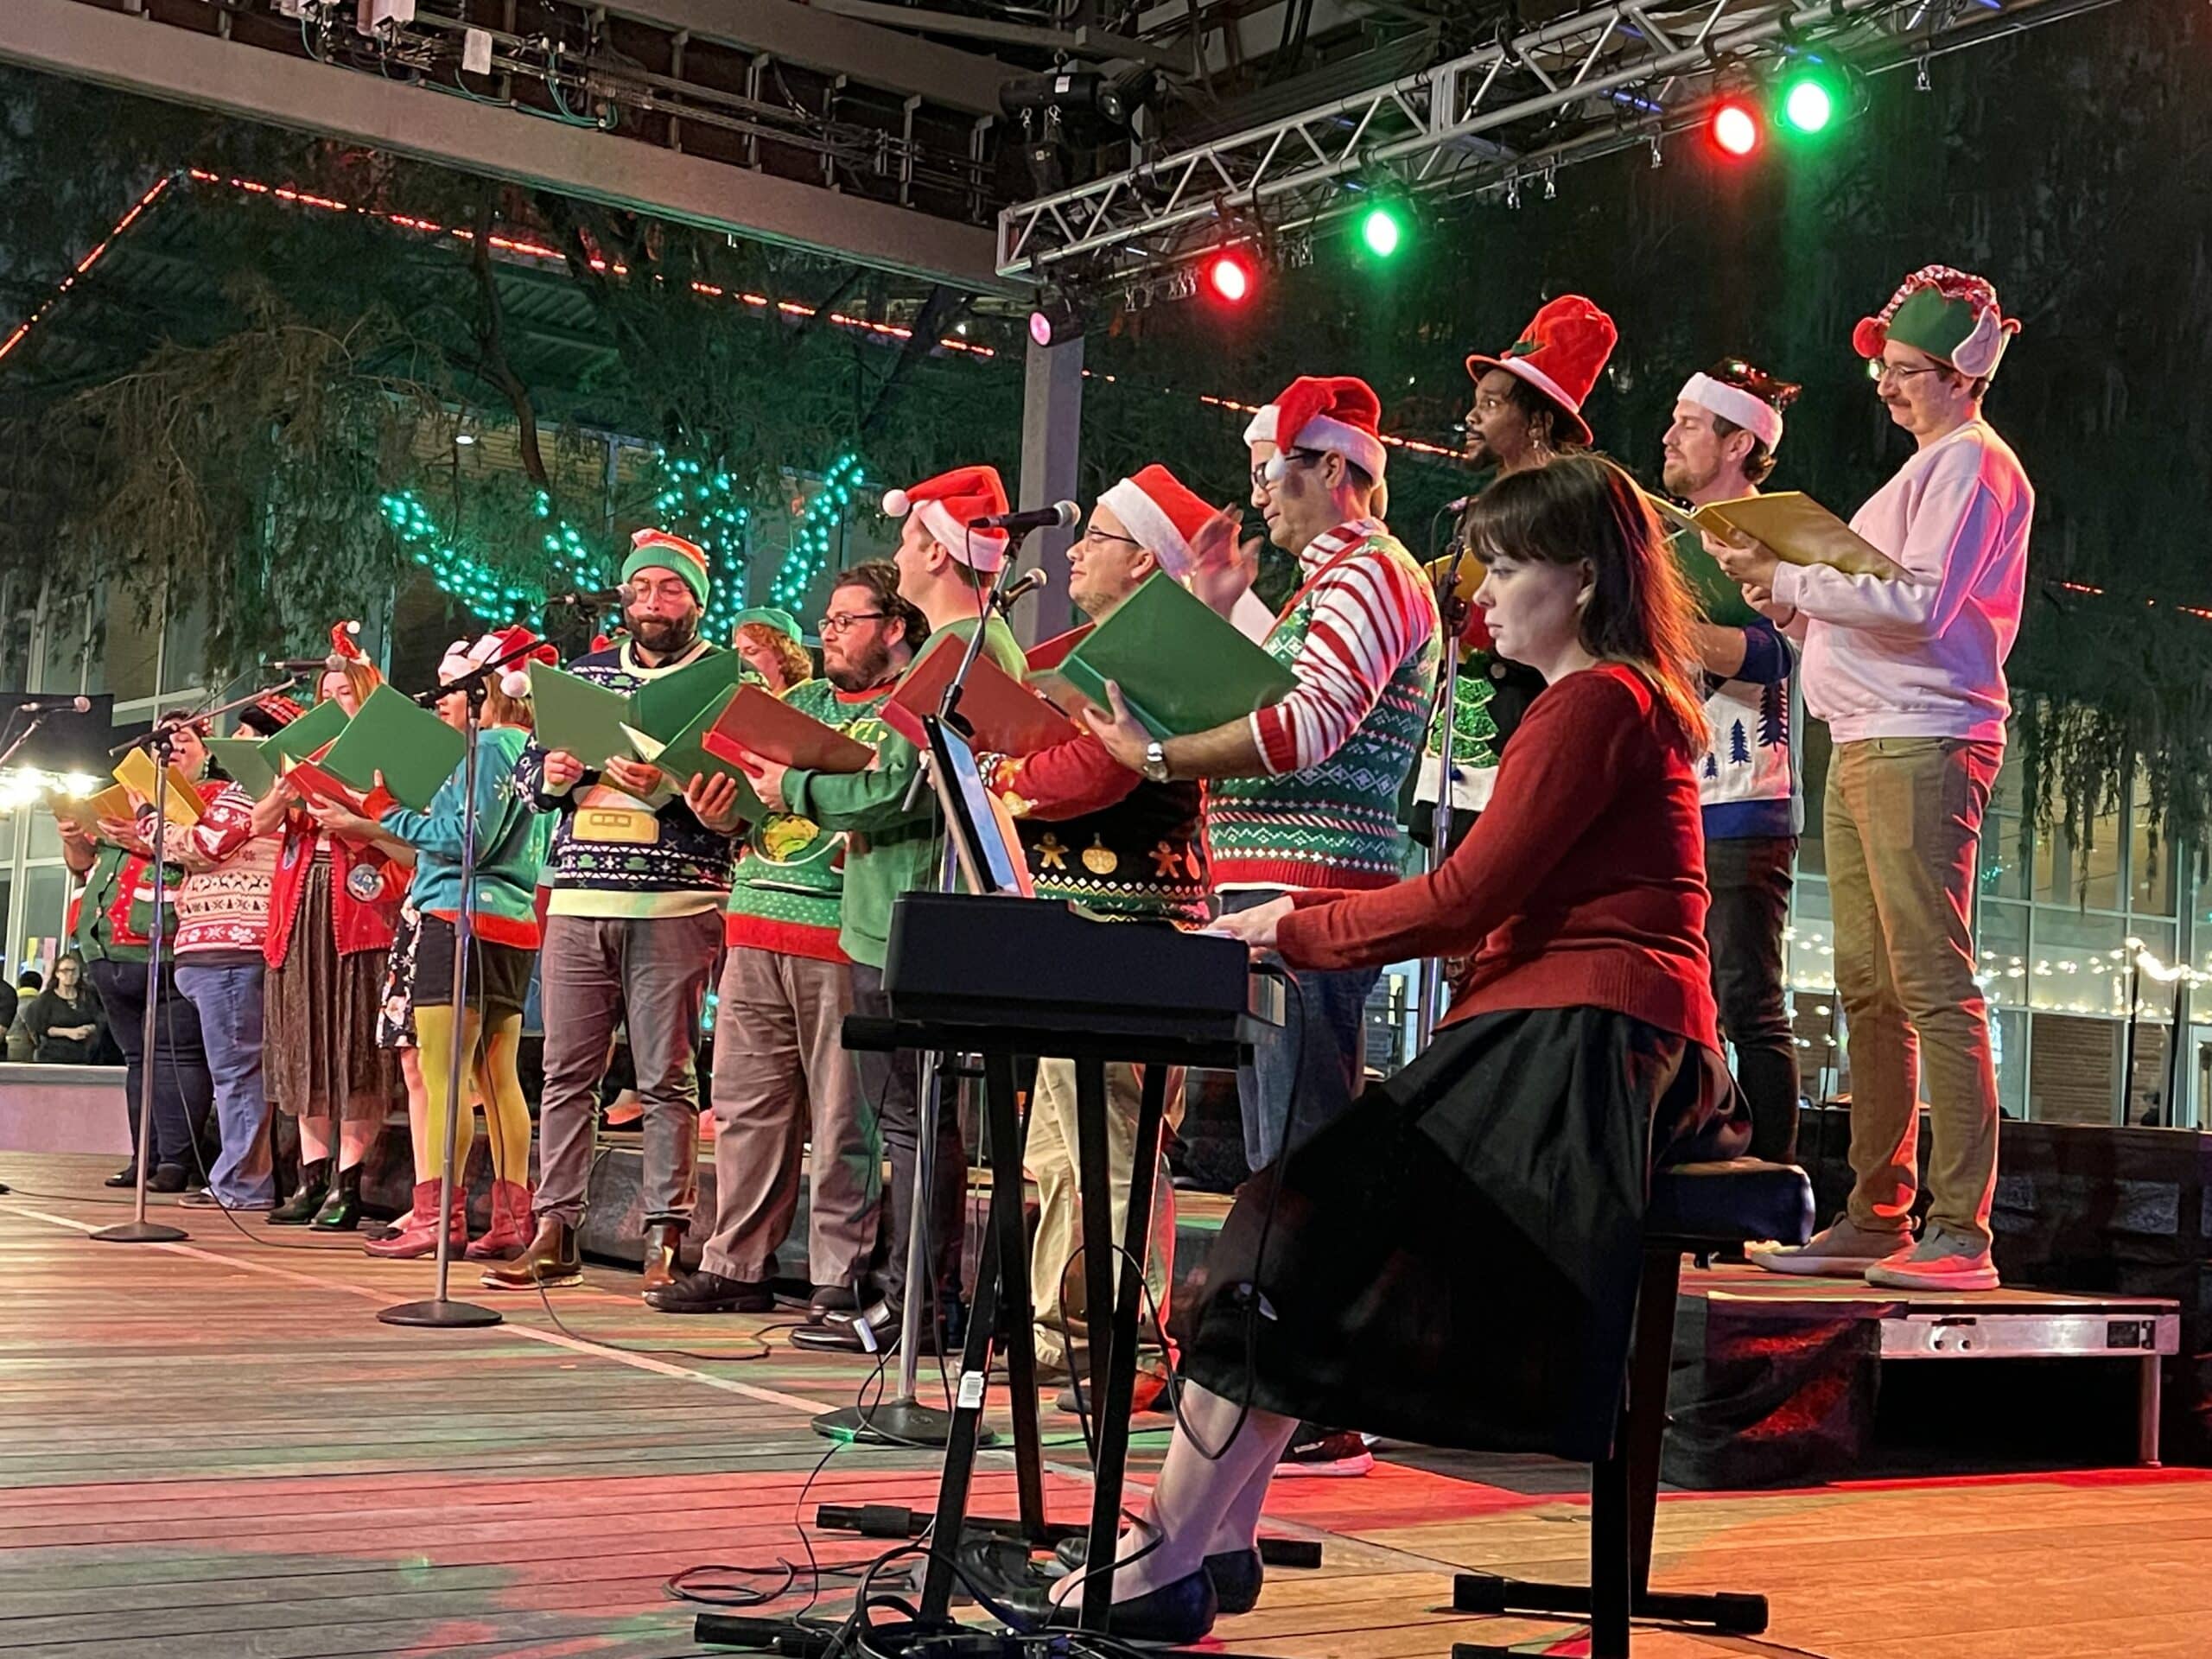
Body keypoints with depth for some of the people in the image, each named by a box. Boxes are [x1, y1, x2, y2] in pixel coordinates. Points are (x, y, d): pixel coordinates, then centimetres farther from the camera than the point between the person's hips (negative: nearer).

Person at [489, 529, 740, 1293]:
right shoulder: (583, 674, 17)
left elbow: (741, 796, -6)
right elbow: (526, 770, 19)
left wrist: (666, 789, -21)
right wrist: (553, 775, -4)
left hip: (675, 905, -4)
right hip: (580, 901, 4)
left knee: (666, 1076, -2)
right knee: (566, 1071, 4)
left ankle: (666, 1239, 3)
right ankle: (555, 1233, 10)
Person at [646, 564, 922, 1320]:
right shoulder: (798, 702, 21)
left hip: (842, 936, -7)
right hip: (757, 924, 7)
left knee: (844, 1115, -3)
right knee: (746, 1104, 8)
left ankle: (840, 1278, 3)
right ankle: (736, 1264, 16)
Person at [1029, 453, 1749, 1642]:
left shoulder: (1596, 700, -9)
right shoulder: (1607, 700, 24)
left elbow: (1467, 898, -15)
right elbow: (1493, 905, 21)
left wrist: (1300, 930, -3)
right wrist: (1311, 916, 14)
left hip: (1576, 1043, -10)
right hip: (1561, 1040, 10)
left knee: (1303, 1226, -15)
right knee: (1307, 1205, 3)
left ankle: (1167, 1559, -12)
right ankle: (1212, 1540, 0)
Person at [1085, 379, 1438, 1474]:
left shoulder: (1370, 575, -8)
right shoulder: (1325, 583, 25)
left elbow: (1307, 726, -21)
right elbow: (1234, 710, 25)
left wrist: (1155, 758, -19)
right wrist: (1213, 610, 17)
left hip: (1312, 895, -11)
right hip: (1273, 895, 11)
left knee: (1302, 1155, -11)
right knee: (1279, 1157, 12)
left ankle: (1325, 1416, -9)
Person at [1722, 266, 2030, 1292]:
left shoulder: (1972, 463, -5)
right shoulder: (1925, 471, 26)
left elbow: (1918, 603, -18)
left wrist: (1788, 576, -13)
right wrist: (1793, 606, 8)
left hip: (1922, 745, -10)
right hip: (1864, 745, 10)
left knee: (1932, 985, -13)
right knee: (1868, 988, 8)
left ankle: (1960, 1233, -14)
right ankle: (1875, 1218, 12)